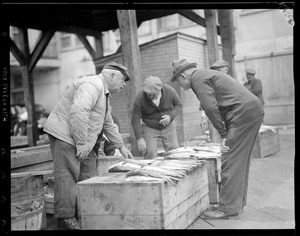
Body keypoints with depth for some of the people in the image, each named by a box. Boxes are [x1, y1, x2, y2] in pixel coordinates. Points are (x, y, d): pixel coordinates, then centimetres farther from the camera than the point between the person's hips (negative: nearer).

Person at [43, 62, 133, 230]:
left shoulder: (104, 93, 19)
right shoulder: (92, 85, -16)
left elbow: (108, 123, 26)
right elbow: (78, 112, -29)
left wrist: (121, 146, 24)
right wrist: (81, 144, -26)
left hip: (83, 140, 10)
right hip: (65, 135, -10)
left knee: (88, 176, 8)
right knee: (68, 176, -9)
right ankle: (65, 218, -2)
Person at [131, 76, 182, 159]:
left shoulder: (169, 91, -19)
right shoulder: (140, 98, -23)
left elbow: (179, 105, -2)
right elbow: (135, 120, -17)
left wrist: (171, 116, -20)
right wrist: (140, 138, -21)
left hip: (168, 126, 2)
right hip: (150, 128, -2)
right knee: (150, 154, -13)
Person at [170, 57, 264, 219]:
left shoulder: (197, 78, -5)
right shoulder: (207, 74, 26)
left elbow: (210, 107, -16)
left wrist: (223, 134, -9)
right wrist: (226, 133, 11)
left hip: (244, 113, -10)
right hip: (254, 110, 10)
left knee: (230, 161, -7)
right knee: (239, 160, 14)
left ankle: (228, 207, -2)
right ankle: (238, 201, 22)